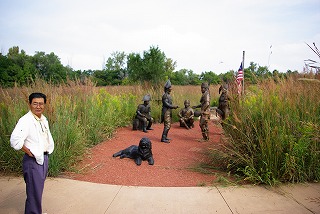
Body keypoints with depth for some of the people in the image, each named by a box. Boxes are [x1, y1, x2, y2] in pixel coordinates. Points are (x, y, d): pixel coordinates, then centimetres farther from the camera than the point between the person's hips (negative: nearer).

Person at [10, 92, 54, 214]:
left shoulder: (43, 119, 7)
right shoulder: (25, 121, -20)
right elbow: (15, 140, -31)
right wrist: (29, 152, -21)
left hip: (44, 158, 8)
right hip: (33, 161, -8)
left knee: (39, 189, 22)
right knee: (34, 192, 1)